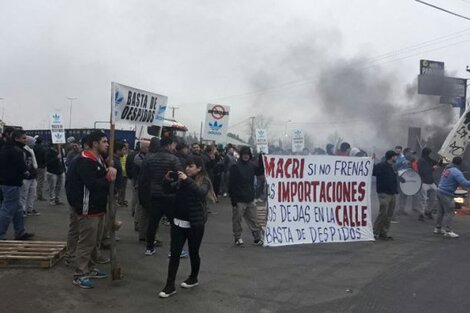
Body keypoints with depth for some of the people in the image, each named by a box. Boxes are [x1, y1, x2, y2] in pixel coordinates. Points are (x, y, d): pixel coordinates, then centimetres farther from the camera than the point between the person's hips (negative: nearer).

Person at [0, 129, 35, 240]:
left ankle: (20, 232, 27)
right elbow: (22, 167, -21)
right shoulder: (17, 151, -18)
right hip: (12, 183, -10)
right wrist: (26, 172, 0)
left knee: (17, 208, 18)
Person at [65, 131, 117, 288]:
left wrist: (110, 173, -10)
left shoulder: (100, 159, 14)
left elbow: (102, 180, 13)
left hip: (98, 207, 10)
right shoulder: (85, 161, -17)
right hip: (88, 209, -10)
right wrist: (108, 179, -11)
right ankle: (80, 275, 5)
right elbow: (92, 184, -27)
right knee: (86, 242, -4)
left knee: (95, 241, 18)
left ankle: (90, 269, 30)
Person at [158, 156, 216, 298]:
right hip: (178, 222, 4)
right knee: (174, 253, 2)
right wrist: (167, 180, -15)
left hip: (195, 224, -4)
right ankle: (170, 285, 8)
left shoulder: (204, 181, -7)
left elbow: (201, 192, -27)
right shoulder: (182, 179, 7)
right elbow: (169, 190, 4)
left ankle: (194, 278, 33)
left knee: (193, 253, 11)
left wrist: (187, 180, -33)